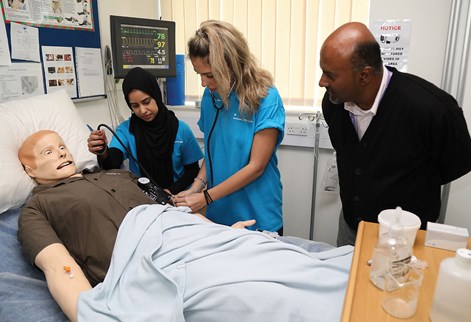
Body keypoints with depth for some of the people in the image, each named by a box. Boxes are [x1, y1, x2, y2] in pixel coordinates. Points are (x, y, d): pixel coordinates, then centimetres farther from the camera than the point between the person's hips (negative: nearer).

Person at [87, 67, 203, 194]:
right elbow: (112, 165, -17)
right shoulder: (126, 129, -2)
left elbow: (193, 169, 3)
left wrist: (171, 191, -10)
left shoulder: (181, 130, -4)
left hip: (176, 197, 0)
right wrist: (103, 153, -37)